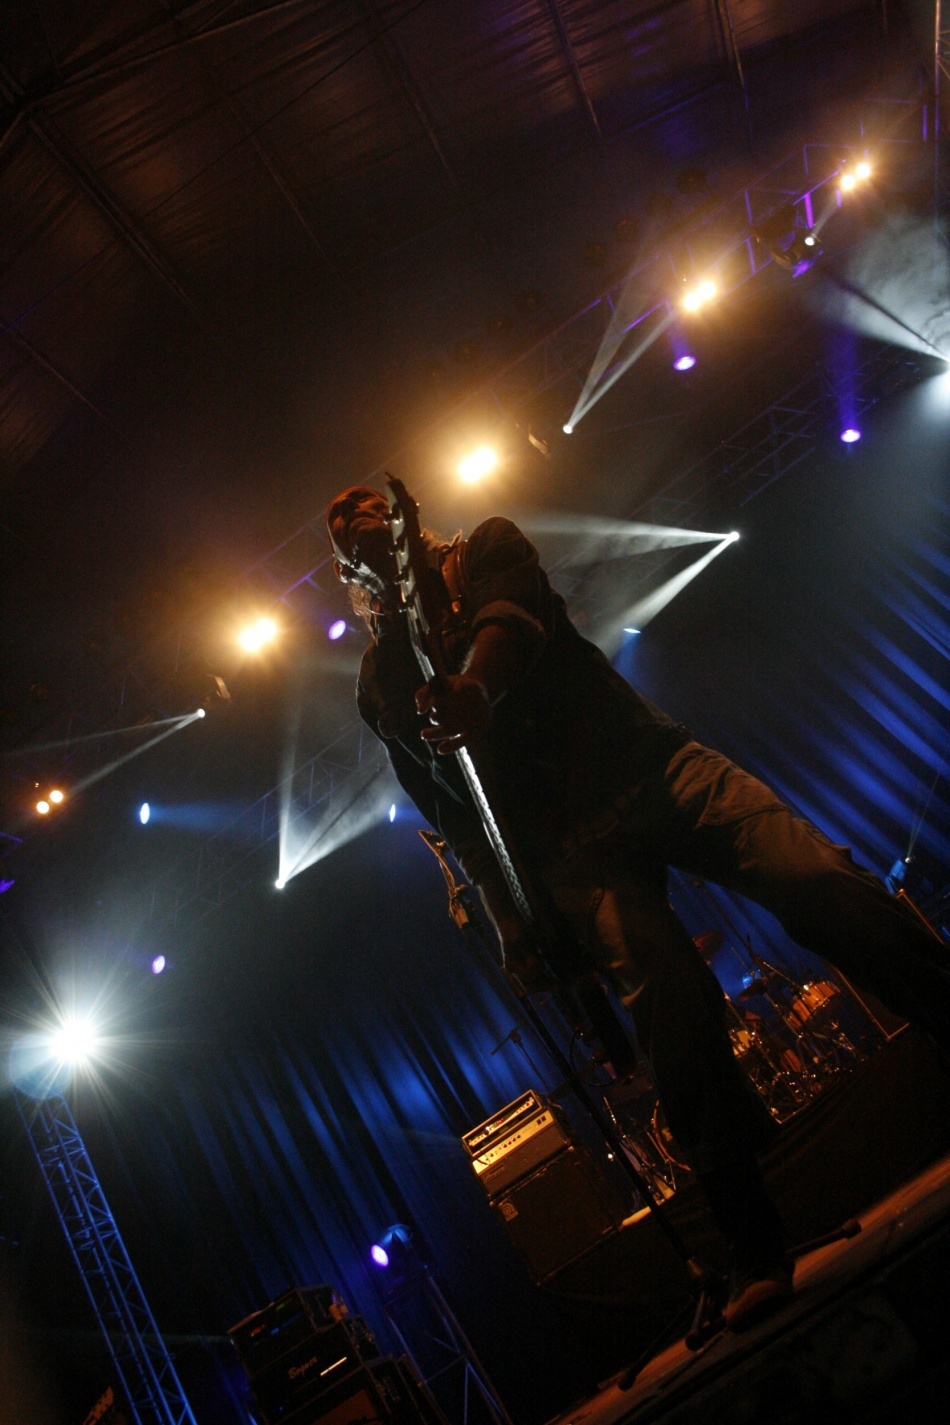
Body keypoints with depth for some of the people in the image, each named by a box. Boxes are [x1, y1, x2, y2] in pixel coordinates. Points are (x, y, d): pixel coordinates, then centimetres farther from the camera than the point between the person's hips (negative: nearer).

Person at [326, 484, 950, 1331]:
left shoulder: (488, 551, 17)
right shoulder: (379, 685, 19)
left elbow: (512, 613, -8)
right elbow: (452, 816, 14)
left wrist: (478, 685, -32)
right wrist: (507, 916, 2)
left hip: (647, 762, 1)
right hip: (566, 850, 0)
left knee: (819, 883, -20)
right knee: (668, 995, -19)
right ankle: (756, 1254, -8)